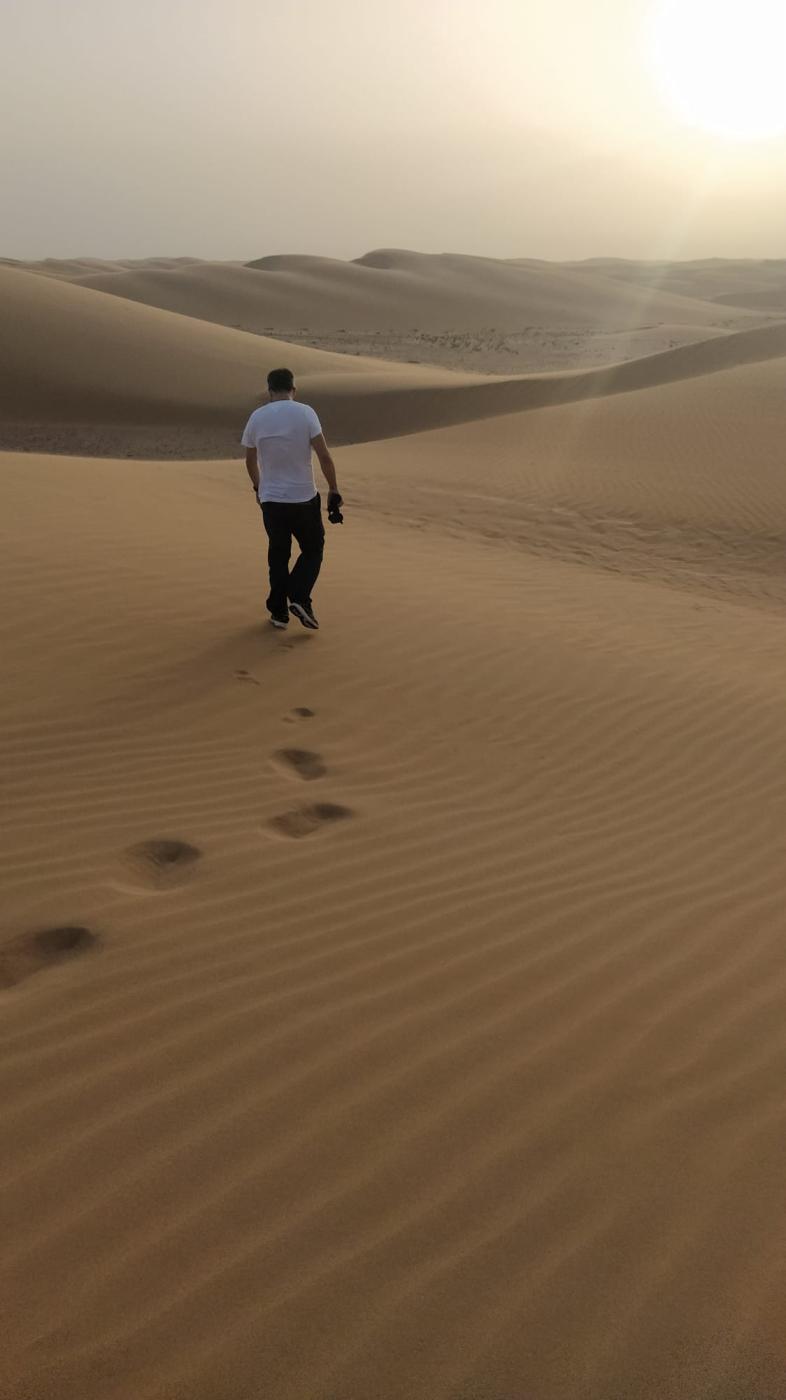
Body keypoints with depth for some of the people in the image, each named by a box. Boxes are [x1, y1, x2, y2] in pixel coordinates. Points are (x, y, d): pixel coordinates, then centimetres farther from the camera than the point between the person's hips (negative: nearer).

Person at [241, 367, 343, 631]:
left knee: (278, 555, 15)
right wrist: (334, 491, -3)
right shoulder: (305, 413, -7)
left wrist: (257, 487, 31)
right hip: (304, 498, -2)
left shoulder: (257, 417, 2)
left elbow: (250, 460, 14)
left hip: (271, 500, 3)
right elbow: (324, 456, -12)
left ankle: (279, 612, 17)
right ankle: (299, 599, -3)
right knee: (312, 550, 15)